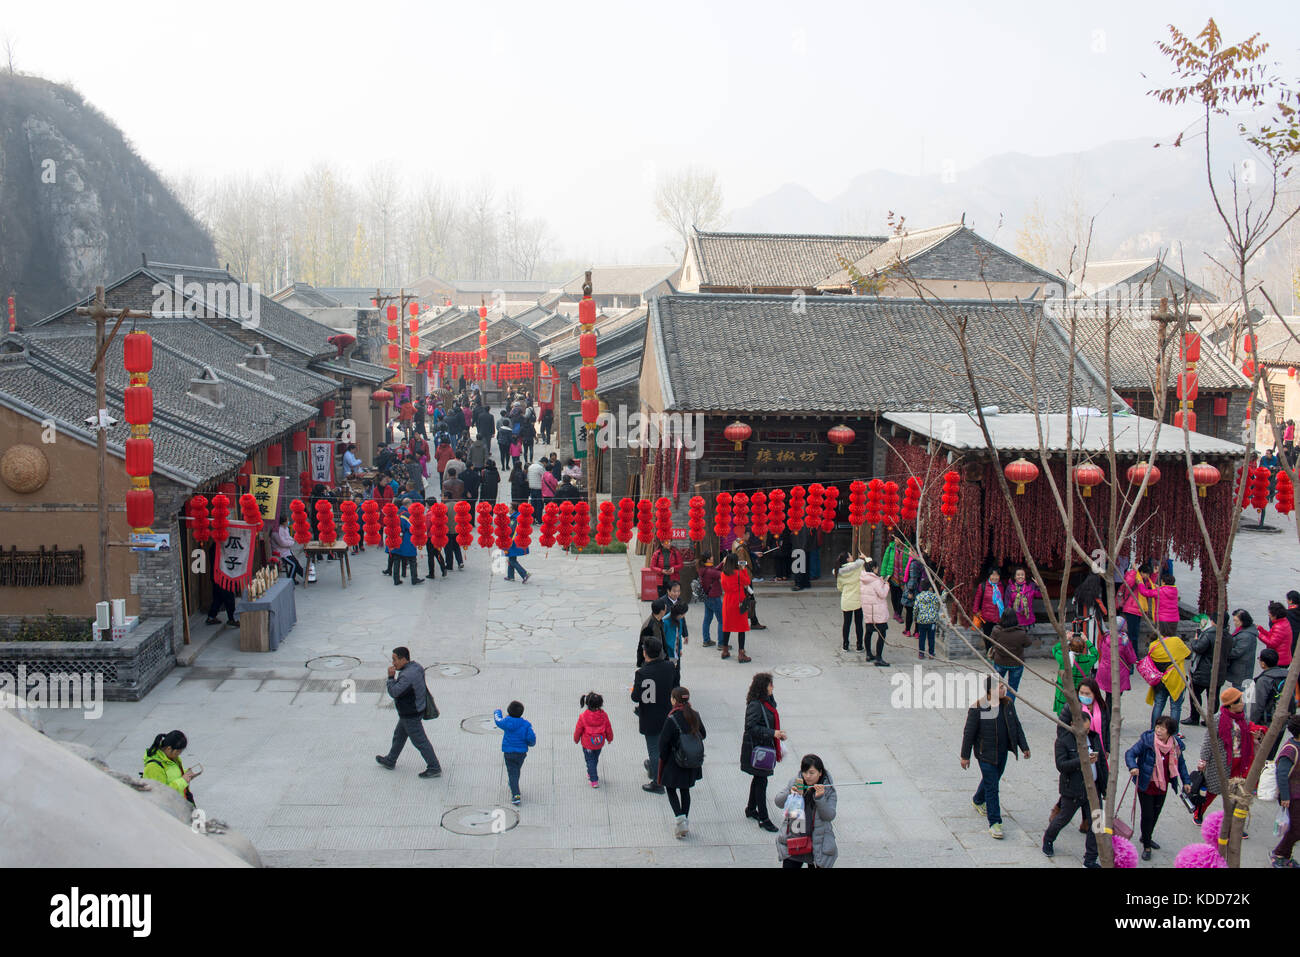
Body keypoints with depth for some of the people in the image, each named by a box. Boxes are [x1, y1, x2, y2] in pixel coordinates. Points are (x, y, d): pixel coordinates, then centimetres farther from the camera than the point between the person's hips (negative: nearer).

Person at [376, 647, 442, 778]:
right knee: (399, 735, 26)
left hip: (410, 716, -10)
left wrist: (391, 676, -20)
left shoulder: (407, 676, -32)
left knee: (420, 742, 1)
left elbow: (394, 692, -29)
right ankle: (390, 761, 43)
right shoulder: (416, 666, -1)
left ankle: (434, 768, 10)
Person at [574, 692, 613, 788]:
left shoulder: (583, 716, -22)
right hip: (599, 743, 3)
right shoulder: (604, 715, -18)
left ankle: (594, 780, 8)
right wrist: (610, 739, 16)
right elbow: (609, 729, -4)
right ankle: (591, 774, 45)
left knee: (590, 761, 11)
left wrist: (576, 739, 12)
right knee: (595, 759, 25)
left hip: (587, 744, -2)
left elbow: (578, 730, -8)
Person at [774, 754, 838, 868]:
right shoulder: (794, 783, 2)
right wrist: (790, 794, -18)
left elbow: (830, 816, -9)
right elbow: (778, 802, 1)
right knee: (788, 865, -1)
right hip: (793, 839, 1)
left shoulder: (828, 790, -3)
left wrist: (820, 798, -23)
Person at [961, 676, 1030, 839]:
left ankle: (978, 801, 51)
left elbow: (1016, 726, 10)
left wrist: (1024, 746, 10)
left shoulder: (1008, 704, -3)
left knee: (992, 780, 23)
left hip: (1002, 752, 6)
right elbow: (968, 732, -12)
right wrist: (965, 756, -7)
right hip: (985, 753, -6)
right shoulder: (977, 708, -19)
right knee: (992, 787, -5)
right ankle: (994, 823, 2)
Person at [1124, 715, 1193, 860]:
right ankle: (1146, 846, 17)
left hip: (1162, 786, 5)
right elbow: (1130, 753, -18)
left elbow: (1180, 763, 11)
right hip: (1146, 785, -5)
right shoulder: (1147, 740, -19)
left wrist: (1186, 781, 11)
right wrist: (1133, 767, -37)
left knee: (1156, 814, 20)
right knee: (1147, 815, 0)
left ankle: (1146, 837, 44)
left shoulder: (1175, 745, -5)